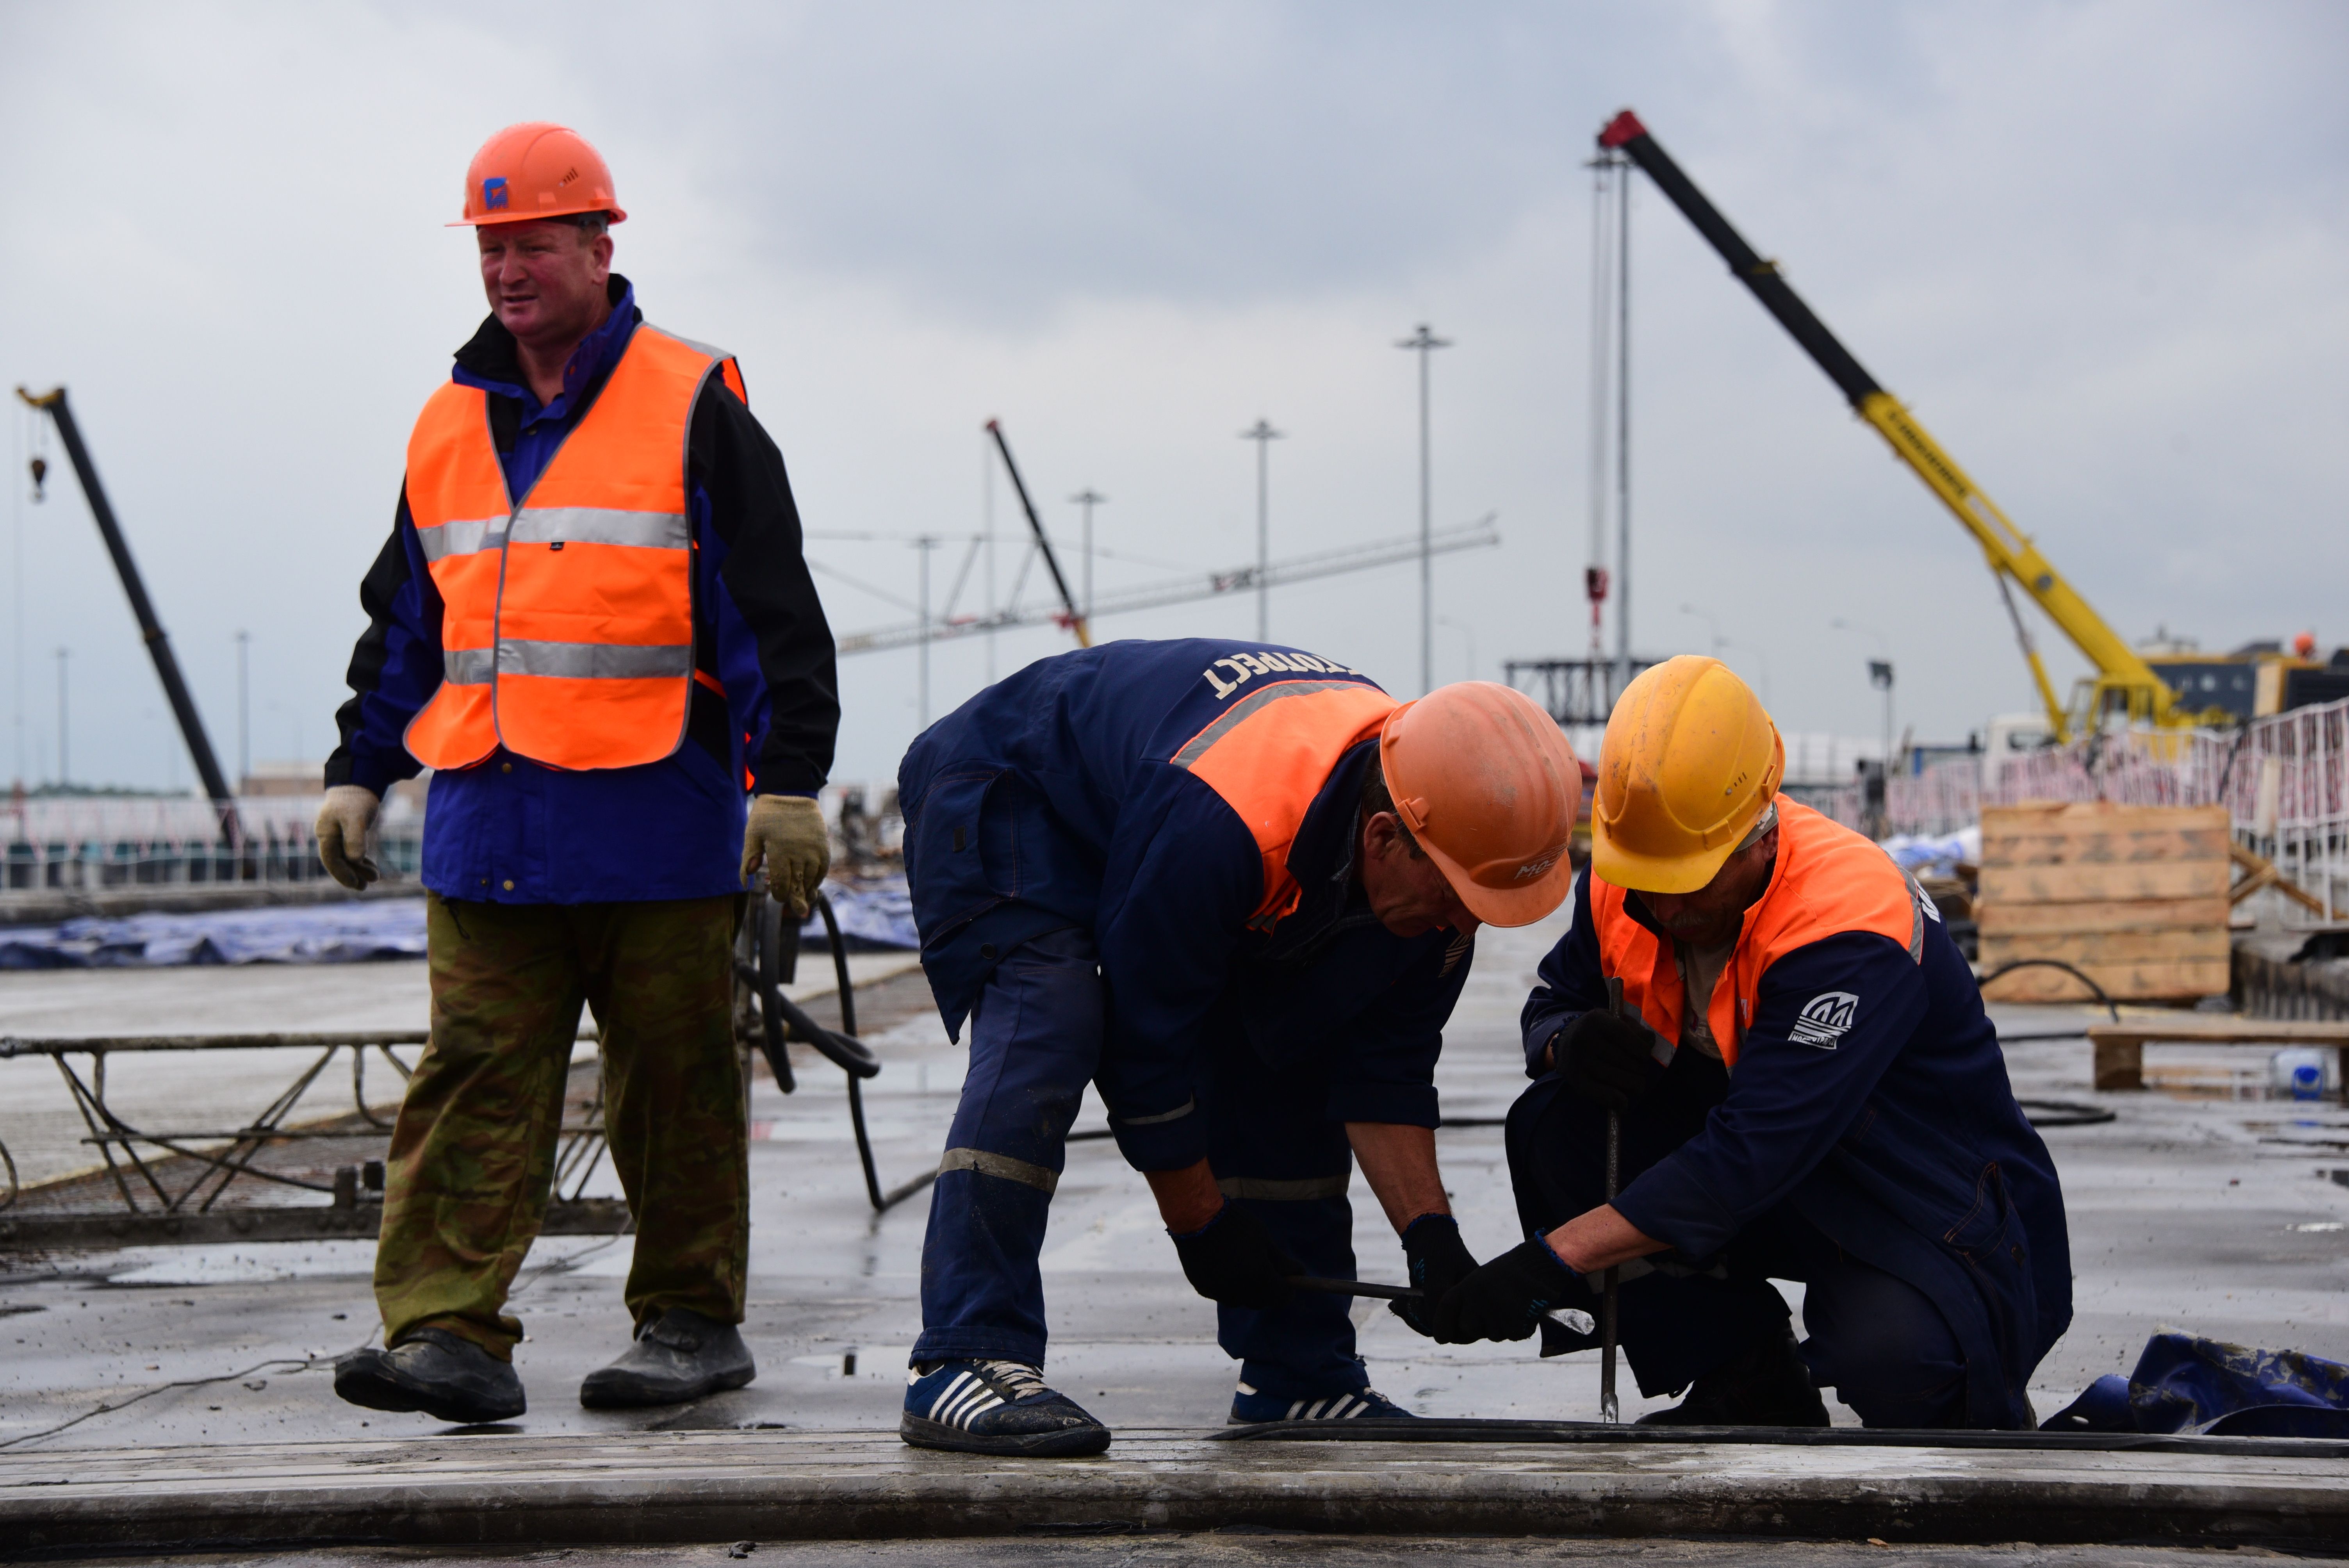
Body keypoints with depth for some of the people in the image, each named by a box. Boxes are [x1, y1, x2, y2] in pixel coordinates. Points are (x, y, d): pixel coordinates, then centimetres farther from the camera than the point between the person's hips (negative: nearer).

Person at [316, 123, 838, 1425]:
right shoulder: (449, 427, 16)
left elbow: (773, 614, -4)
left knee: (672, 1084, 4)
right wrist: (357, 771, 18)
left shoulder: (693, 408, -1)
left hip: (653, 825, -4)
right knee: (473, 1078, -3)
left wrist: (786, 780, -11)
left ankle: (691, 1320, 16)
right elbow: (403, 623, 23)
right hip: (488, 826, 4)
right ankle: (448, 1332, -5)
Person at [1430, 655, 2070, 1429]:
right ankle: (1753, 1393, 1)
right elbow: (1551, 1004, 7)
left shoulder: (1852, 927, -32)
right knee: (1554, 1125, -14)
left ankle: (1979, 1408, 4)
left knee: (1890, 1361, -38)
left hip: (1939, 1214, -7)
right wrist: (1568, 1043, -21)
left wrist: (1551, 1259, -44)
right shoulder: (1624, 882, -9)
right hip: (1790, 1199, 7)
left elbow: (1747, 1160, -39)